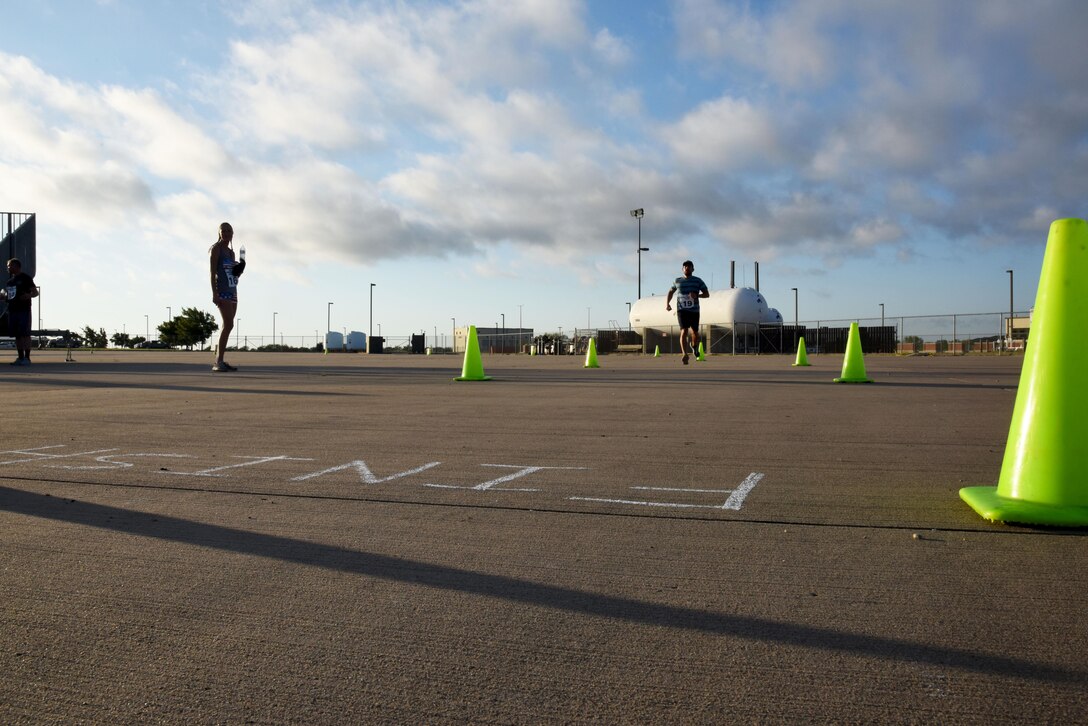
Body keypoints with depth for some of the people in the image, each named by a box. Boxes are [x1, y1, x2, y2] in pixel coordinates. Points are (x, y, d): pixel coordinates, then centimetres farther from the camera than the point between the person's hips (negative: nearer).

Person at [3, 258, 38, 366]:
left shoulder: (25, 278, -1)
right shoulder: (9, 281, 20)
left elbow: (35, 292, -5)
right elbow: (6, 295, 28)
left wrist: (29, 295, -26)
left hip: (24, 310, -7)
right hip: (12, 310, 7)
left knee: (25, 334, -9)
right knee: (17, 335, 6)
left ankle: (27, 358, -9)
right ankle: (20, 357, 10)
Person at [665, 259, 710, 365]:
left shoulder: (698, 281, 6)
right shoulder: (677, 281, 11)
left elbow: (707, 294, 2)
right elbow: (671, 292, 24)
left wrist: (697, 295, -17)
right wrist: (667, 303, 8)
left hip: (694, 310, 1)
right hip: (682, 310, -1)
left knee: (695, 332, 9)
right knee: (684, 331, -17)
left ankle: (694, 346, 43)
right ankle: (685, 354, -25)